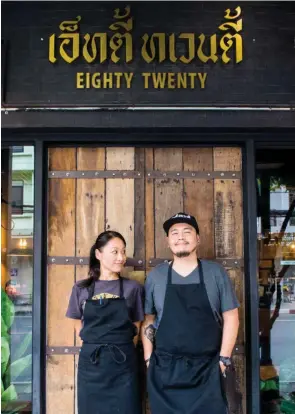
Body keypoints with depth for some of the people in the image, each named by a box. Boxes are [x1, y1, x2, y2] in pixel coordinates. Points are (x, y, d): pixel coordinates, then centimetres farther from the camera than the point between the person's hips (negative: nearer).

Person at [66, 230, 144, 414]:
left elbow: (137, 327, 6)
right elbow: (79, 325, 11)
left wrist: (123, 350, -1)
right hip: (91, 361, 1)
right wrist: (94, 346, 1)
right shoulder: (81, 288, 3)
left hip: (123, 362, -1)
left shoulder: (133, 288, 1)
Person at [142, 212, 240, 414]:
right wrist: (148, 359, 1)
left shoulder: (216, 273, 1)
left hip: (207, 369, -1)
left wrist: (224, 358, -3)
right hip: (165, 370, 1)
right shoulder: (155, 276, 3)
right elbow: (148, 321, 7)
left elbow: (231, 318, 2)